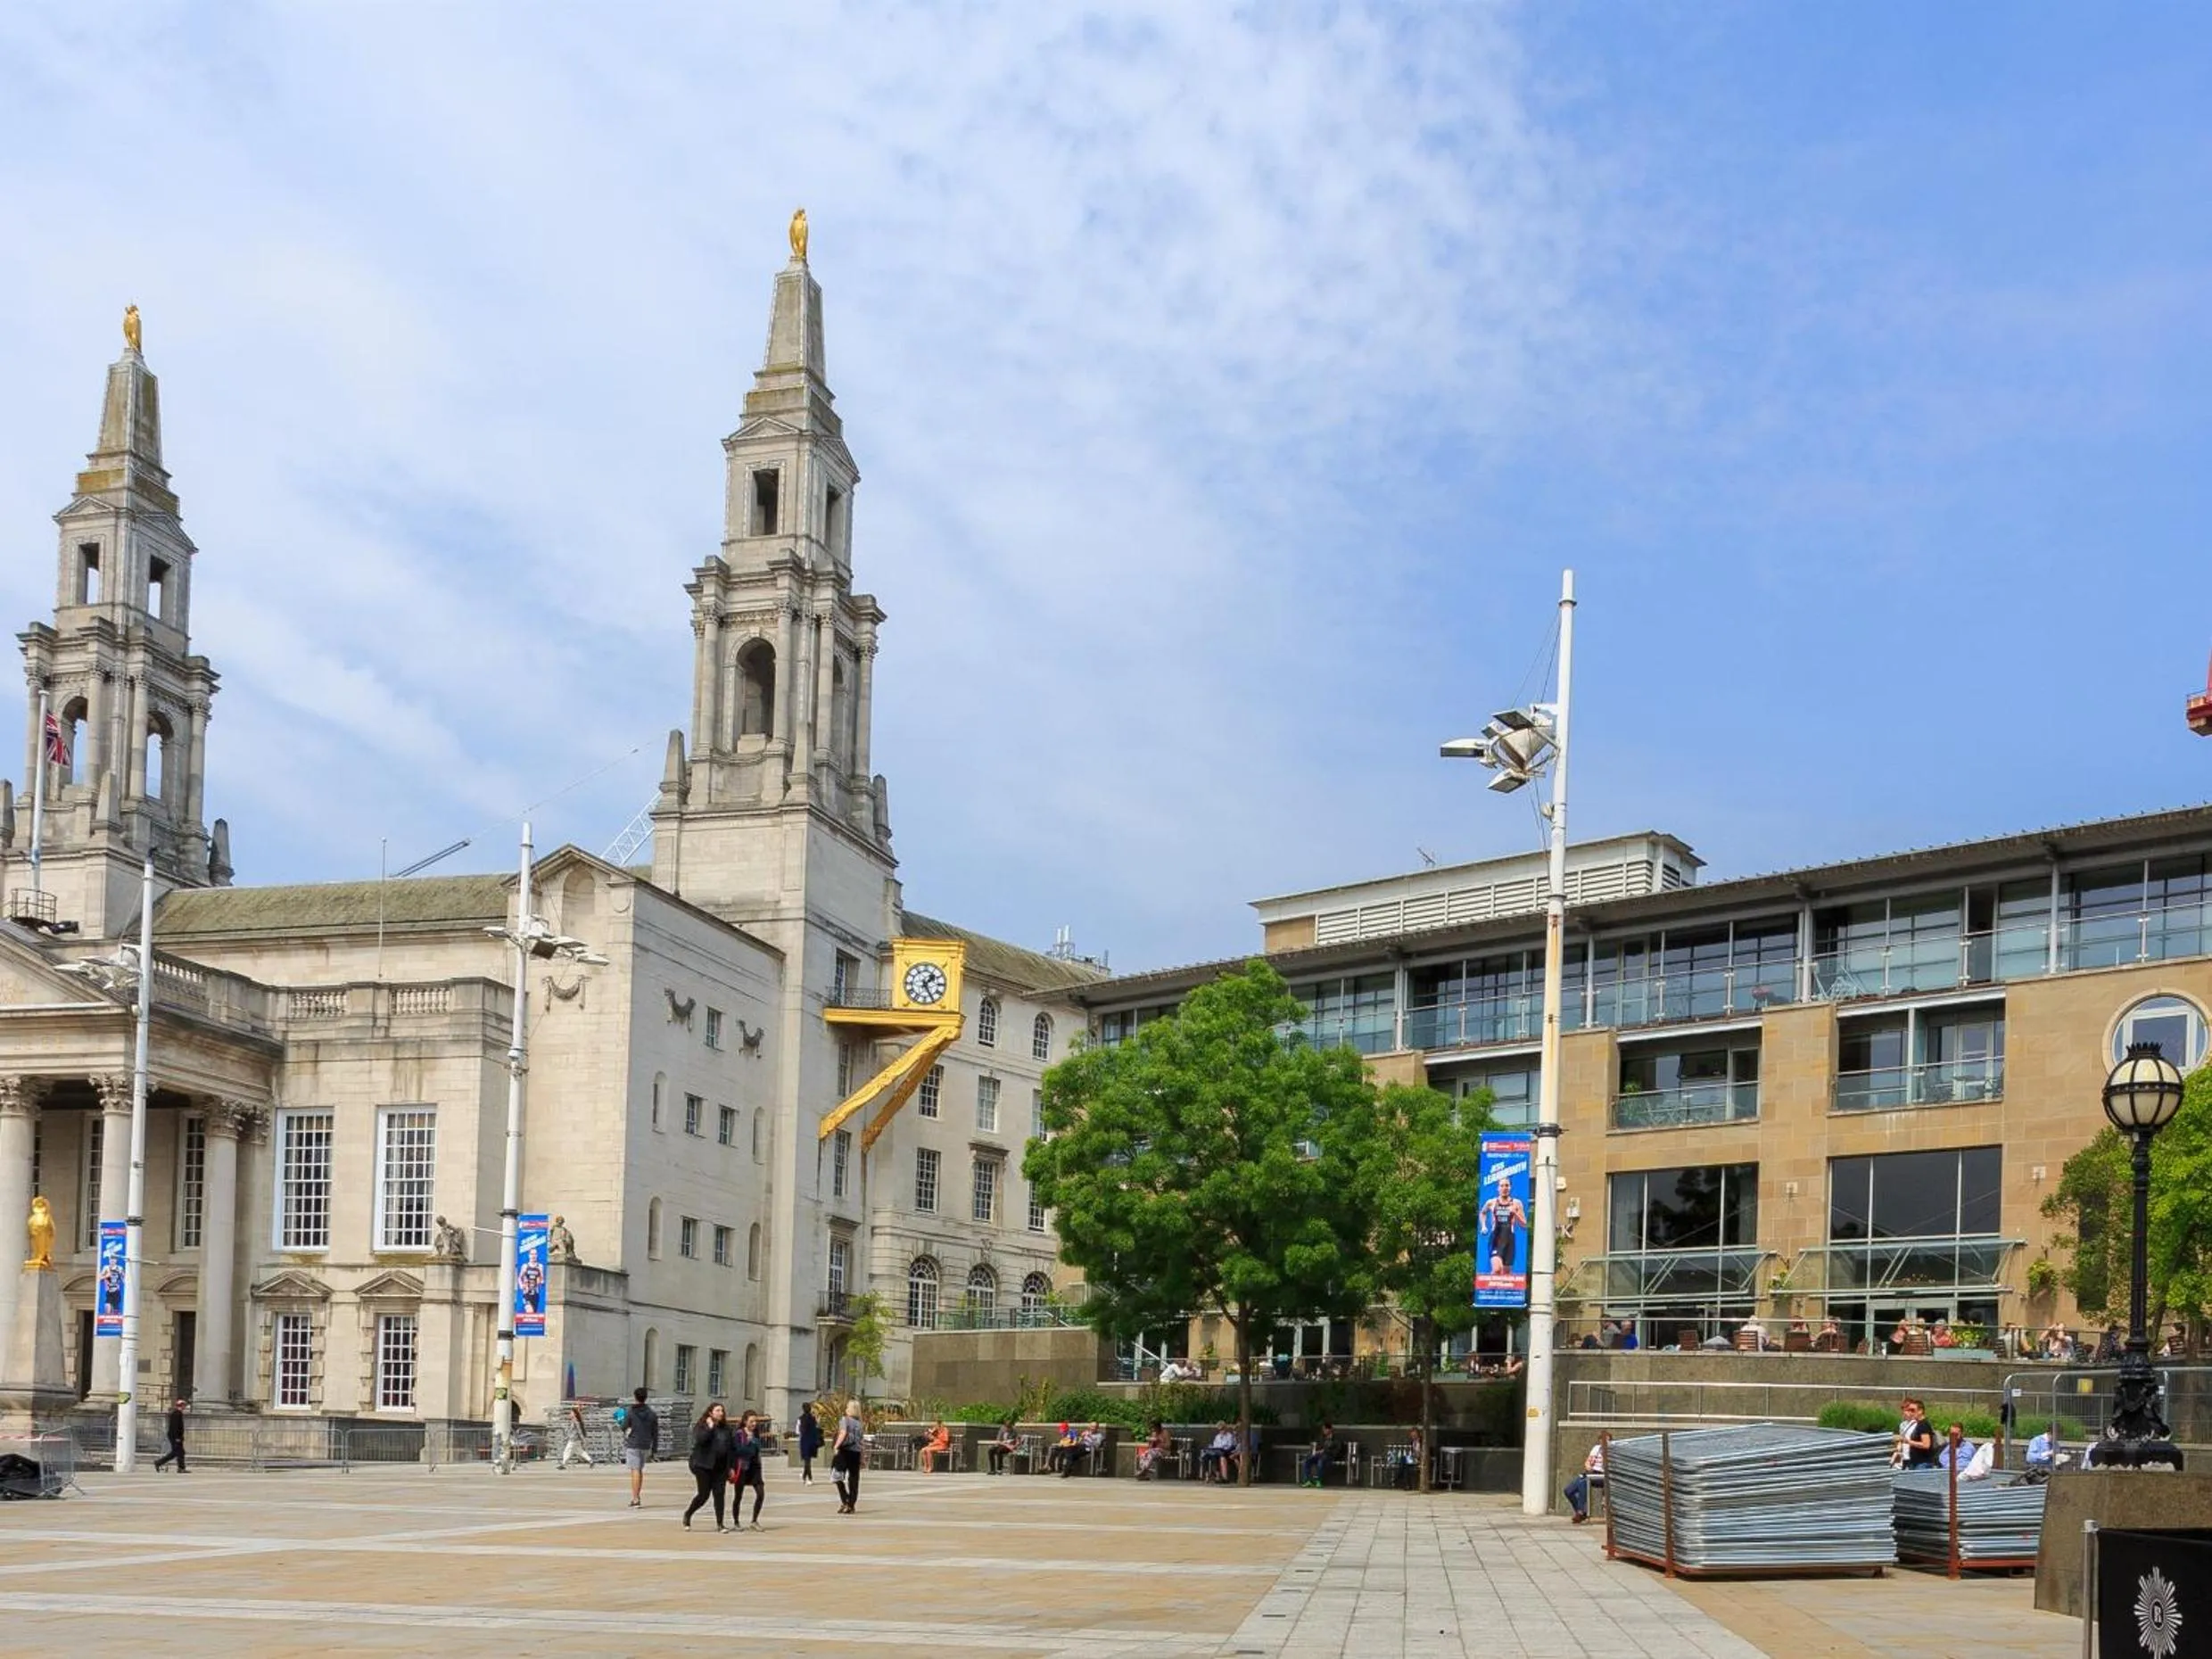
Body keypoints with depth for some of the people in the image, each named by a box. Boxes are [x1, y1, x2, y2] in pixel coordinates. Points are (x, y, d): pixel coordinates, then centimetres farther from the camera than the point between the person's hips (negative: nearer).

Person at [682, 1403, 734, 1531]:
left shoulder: (725, 1428, 11)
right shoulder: (701, 1426, -4)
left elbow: (729, 1448, 14)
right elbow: (700, 1440, -23)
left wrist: (730, 1467, 11)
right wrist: (710, 1428, -20)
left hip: (720, 1467, 5)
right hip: (703, 1466, -5)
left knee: (719, 1494, 0)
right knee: (704, 1494, -4)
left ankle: (719, 1524, 4)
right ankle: (687, 1515, 19)